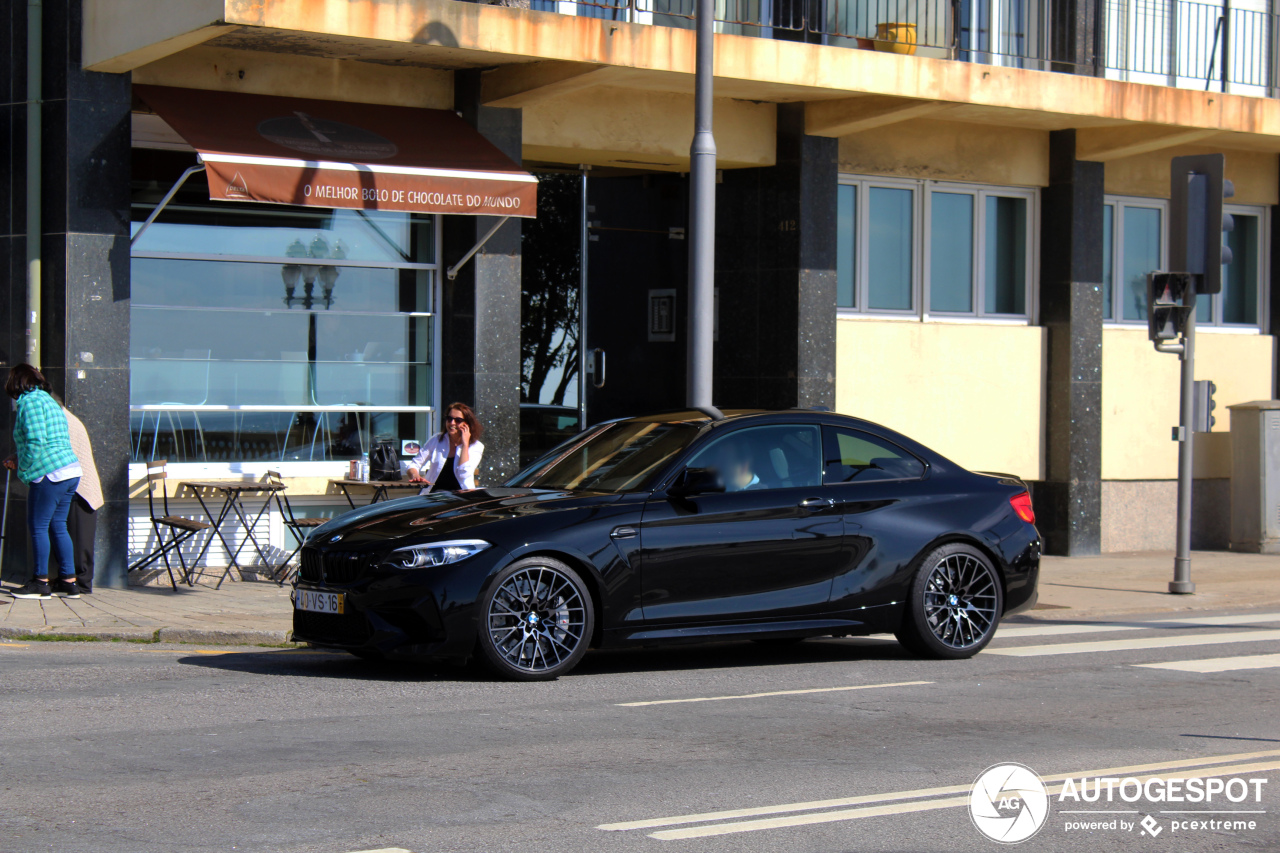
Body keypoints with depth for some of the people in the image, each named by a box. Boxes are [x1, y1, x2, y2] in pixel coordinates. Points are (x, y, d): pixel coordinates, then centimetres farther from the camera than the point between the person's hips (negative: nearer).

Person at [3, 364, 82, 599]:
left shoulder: (29, 402, -7)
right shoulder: (49, 401, 22)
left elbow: (36, 441, -17)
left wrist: (24, 468, -4)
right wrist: (19, 459, 20)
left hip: (49, 474, -9)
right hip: (71, 471, 9)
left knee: (38, 527, -1)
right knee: (58, 526, 11)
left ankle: (40, 582, 3)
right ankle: (68, 582, 10)